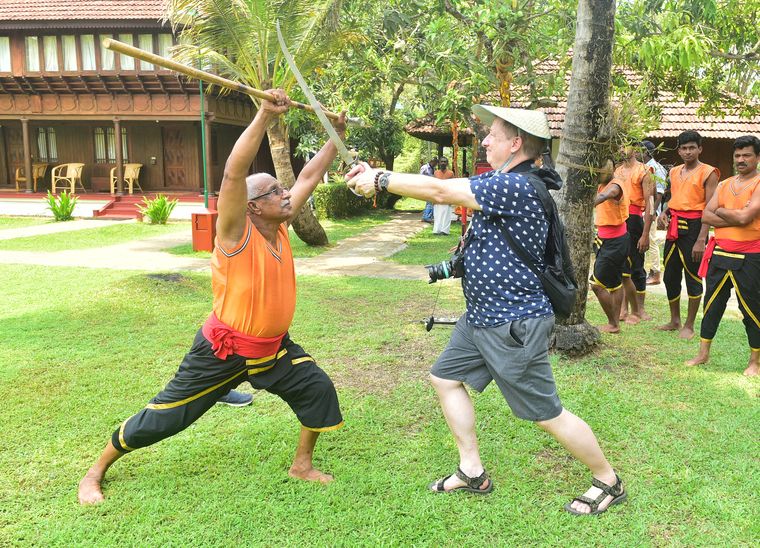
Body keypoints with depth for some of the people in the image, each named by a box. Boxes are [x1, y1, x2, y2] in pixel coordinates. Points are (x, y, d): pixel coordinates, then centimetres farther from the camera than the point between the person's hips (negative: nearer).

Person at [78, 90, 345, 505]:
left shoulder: (279, 227, -3)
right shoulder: (237, 233, -22)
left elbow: (309, 176, 6)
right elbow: (234, 172, -37)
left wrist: (336, 137, 9)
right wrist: (265, 116, -42)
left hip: (273, 346, 7)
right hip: (223, 350, -7)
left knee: (319, 391, 3)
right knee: (163, 416, 3)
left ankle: (302, 464, 25)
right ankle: (96, 472, 25)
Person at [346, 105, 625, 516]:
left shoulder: (516, 187, -24)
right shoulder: (497, 181, 8)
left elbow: (439, 192, -23)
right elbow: (443, 187, 6)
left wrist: (380, 180, -13)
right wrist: (377, 176, -1)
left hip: (514, 325, -10)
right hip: (481, 317, 10)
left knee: (547, 414, 1)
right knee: (445, 378, 17)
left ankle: (608, 482, 24)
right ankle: (472, 473, 28)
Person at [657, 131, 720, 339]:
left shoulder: (708, 173, -8)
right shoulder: (674, 172, 13)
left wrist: (701, 240, -20)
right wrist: (665, 211, 5)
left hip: (693, 228, -7)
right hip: (673, 228, 7)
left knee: (693, 277, 0)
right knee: (670, 277, 12)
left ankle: (689, 326, 10)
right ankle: (674, 321, 26)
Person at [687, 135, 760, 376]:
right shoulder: (723, 185, 11)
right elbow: (706, 216, 0)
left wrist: (720, 211, -4)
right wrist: (736, 217, -13)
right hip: (720, 254, 6)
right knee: (712, 303, 10)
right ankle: (703, 353, 22)